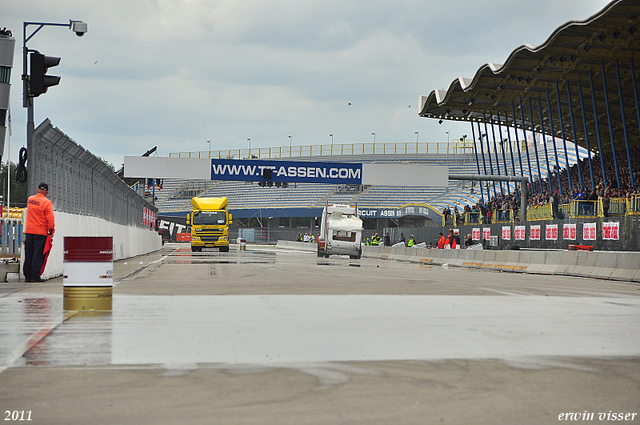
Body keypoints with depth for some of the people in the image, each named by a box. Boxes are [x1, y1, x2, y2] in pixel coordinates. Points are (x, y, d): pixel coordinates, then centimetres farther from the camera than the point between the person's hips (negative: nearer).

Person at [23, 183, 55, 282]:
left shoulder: (30, 199, 6)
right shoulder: (47, 202, -11)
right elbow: (50, 218, -13)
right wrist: (51, 230, -5)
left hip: (29, 231, 5)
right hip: (41, 232, -5)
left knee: (28, 254, 10)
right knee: (38, 254, -3)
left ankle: (27, 275, 13)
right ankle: (35, 276, -6)